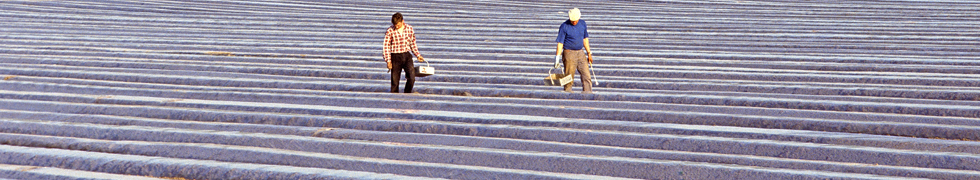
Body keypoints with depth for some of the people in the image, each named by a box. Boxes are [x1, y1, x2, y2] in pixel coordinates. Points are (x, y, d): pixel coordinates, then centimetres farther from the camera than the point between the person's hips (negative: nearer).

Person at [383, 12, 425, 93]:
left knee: (412, 78, -9)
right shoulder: (390, 31, -6)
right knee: (395, 81, -1)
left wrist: (418, 55, 13)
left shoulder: (410, 29, 3)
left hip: (407, 56, 2)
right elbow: (386, 46, -4)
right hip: (395, 57, -2)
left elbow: (413, 43, 16)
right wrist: (388, 61, -9)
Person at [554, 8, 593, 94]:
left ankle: (587, 91, -7)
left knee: (586, 75, -5)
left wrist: (589, 53, 17)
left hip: (580, 53, 5)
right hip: (569, 53, -5)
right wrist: (557, 58, -13)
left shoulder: (582, 24, 7)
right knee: (569, 76, -3)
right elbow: (560, 43, -8)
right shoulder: (564, 26, -9)